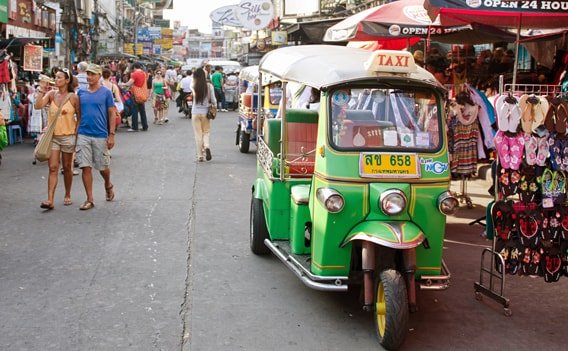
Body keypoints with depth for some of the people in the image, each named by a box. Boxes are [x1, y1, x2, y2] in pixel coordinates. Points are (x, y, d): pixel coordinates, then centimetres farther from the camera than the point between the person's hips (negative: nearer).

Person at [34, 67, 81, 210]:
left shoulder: (73, 97, -6)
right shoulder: (51, 94, 1)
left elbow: (79, 116, 0)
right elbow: (37, 106, -12)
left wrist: (76, 131, -6)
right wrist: (41, 89, -13)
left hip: (68, 136, -2)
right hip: (52, 136, 2)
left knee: (67, 167, 11)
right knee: (53, 168, -5)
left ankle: (67, 195, 28)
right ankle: (50, 200, -9)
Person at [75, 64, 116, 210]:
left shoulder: (106, 92, -1)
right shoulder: (81, 92, 7)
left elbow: (112, 114, -1)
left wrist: (111, 135, -6)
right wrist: (75, 132, 7)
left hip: (100, 135, -2)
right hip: (83, 135, 2)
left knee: (103, 167, 9)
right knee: (86, 167, 0)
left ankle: (108, 186, 40)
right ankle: (89, 199, 8)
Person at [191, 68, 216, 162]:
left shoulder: (194, 86, -9)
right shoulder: (209, 86, -7)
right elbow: (213, 100, -4)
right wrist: (215, 106, 18)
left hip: (195, 113, -1)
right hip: (206, 112, 1)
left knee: (198, 134, 7)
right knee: (206, 132, 16)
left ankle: (200, 156, 8)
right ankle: (207, 147, -12)